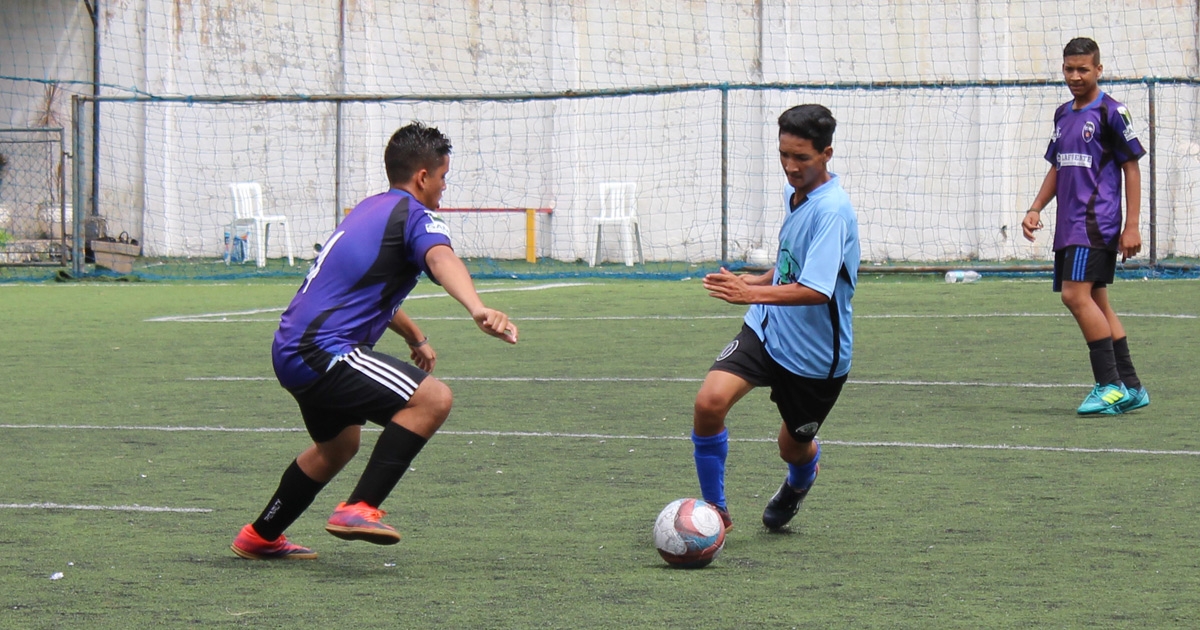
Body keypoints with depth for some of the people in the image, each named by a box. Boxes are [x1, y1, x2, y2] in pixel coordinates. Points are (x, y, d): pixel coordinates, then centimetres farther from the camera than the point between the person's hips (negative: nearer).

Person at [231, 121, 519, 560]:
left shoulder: (372, 209, 22)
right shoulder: (414, 216, -8)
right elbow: (441, 260, -32)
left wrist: (415, 337, 50)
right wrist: (477, 308, -50)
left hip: (292, 350, 10)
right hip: (321, 353, -10)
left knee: (339, 444, 33)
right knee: (432, 399, -22)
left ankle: (259, 538, 45)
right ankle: (359, 509, -24)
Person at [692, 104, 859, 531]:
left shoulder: (832, 210, -23)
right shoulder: (793, 193, 3)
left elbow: (816, 290, -34)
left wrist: (752, 293, -43)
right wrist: (761, 280, 18)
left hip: (815, 354, -6)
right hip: (766, 330, 6)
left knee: (794, 447, 14)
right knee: (709, 402, -19)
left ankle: (800, 482, 54)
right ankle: (714, 511, -4)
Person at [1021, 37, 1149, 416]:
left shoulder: (1111, 113, -6)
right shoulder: (1063, 114, 17)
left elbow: (1132, 168, -6)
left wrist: (1131, 226, -11)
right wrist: (1035, 210, 13)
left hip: (1097, 223, -8)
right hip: (1069, 225, 8)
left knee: (1076, 294, -18)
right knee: (1095, 302, 7)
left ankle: (1110, 387, -15)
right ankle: (1130, 388, 12)